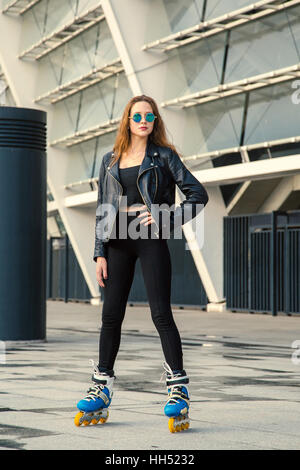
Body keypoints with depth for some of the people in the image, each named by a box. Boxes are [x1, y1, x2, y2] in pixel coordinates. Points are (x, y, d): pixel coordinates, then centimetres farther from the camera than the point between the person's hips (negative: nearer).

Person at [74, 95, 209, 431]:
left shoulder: (164, 156, 5)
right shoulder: (110, 161, 14)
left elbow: (198, 194, 2)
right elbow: (102, 210, 13)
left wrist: (168, 218, -9)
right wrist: (100, 253, 5)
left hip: (151, 239, -3)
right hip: (118, 241, 3)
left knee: (161, 314, -8)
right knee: (111, 315, 3)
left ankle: (178, 390, -4)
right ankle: (100, 394, 10)